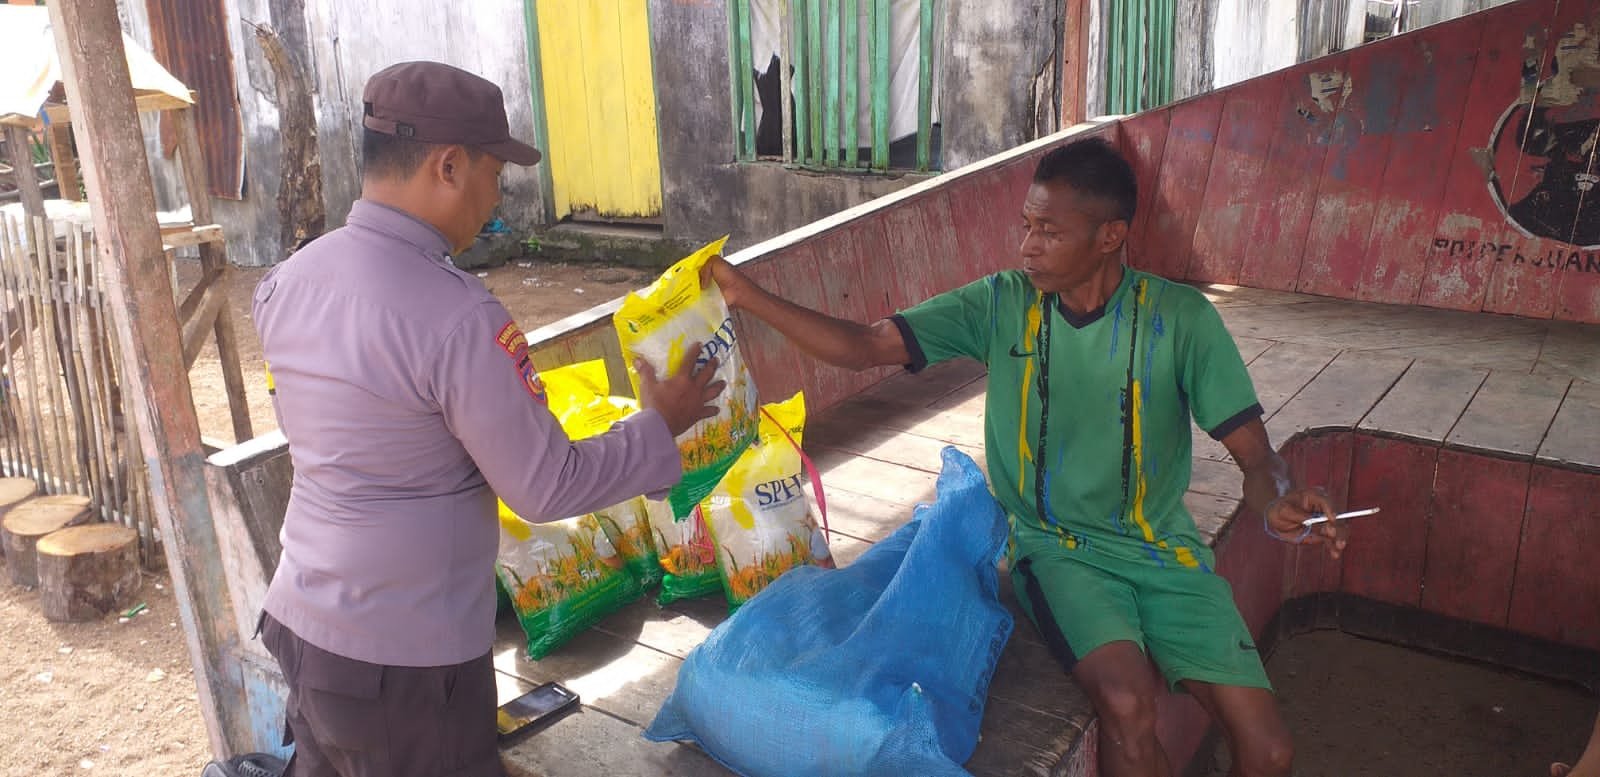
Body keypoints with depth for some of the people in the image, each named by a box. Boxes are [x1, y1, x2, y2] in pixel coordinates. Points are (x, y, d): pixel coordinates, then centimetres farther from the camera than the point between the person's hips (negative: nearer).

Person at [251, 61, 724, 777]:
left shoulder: (286, 281, -1)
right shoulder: (456, 317, -25)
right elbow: (547, 489, -18)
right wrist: (659, 425, -4)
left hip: (299, 621, 7)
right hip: (401, 658, -7)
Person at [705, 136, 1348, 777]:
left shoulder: (1179, 316, -6)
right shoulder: (1001, 304, -4)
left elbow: (1255, 455, -6)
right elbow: (861, 347, -8)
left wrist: (1276, 502, -29)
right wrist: (747, 295, -17)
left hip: (1162, 549, 1)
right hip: (1054, 547, -1)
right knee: (1127, 702, -29)